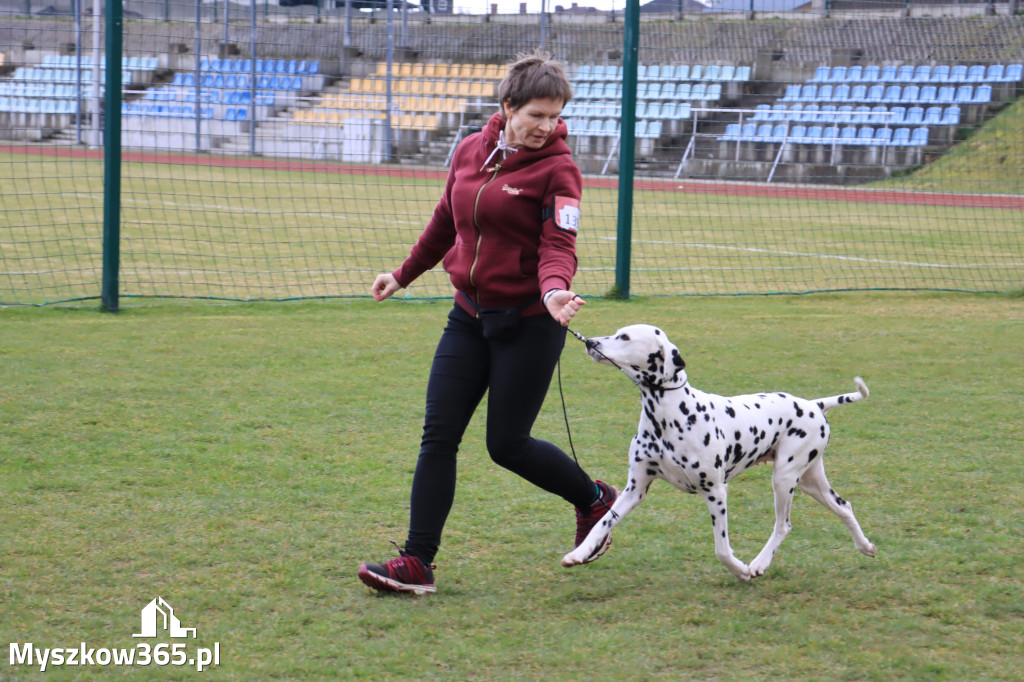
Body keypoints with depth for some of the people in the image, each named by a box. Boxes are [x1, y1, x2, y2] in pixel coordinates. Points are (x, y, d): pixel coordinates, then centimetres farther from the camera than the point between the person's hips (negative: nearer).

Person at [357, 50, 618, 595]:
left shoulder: (557, 168, -11)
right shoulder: (471, 151, 5)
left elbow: (558, 244, -19)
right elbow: (446, 222, 20)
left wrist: (554, 289, -39)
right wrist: (403, 275, 27)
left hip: (528, 322, -5)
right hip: (470, 315, 5)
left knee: (507, 444, 1)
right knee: (438, 436, -1)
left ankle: (593, 500, 27)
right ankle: (417, 562, 1)